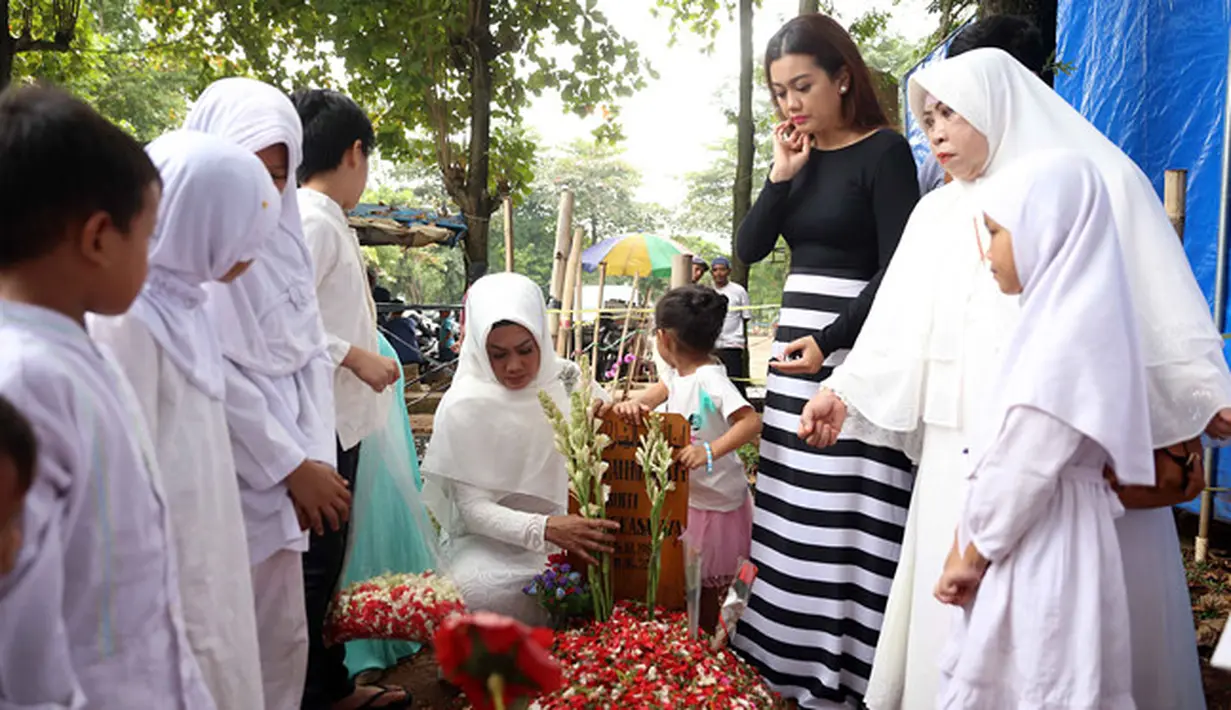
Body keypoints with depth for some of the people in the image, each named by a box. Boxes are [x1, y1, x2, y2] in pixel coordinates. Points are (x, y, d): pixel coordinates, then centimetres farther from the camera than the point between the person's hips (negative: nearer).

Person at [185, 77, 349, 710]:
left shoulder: (281, 237, 10)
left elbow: (311, 351, 9)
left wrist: (317, 461, -2)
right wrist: (295, 467, -11)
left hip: (282, 477, 7)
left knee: (284, 640, 15)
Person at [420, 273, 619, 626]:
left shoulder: (565, 379, -1)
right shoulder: (465, 406, -13)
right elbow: (473, 507, -15)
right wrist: (545, 529, -32)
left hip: (569, 526, 4)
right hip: (490, 539, -4)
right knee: (476, 589, -36)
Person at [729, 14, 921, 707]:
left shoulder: (884, 151, -7)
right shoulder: (800, 158, 12)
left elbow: (898, 270, -13)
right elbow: (749, 247, 6)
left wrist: (829, 342, -21)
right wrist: (783, 174, -4)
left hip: (855, 348, -7)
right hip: (796, 343, 7)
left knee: (850, 514, -3)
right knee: (797, 512, 10)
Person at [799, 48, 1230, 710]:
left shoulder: (1101, 184, 3)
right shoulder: (935, 215, 14)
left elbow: (1162, 305, 2)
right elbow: (901, 327, 10)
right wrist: (844, 391, 0)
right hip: (964, 454, 4)